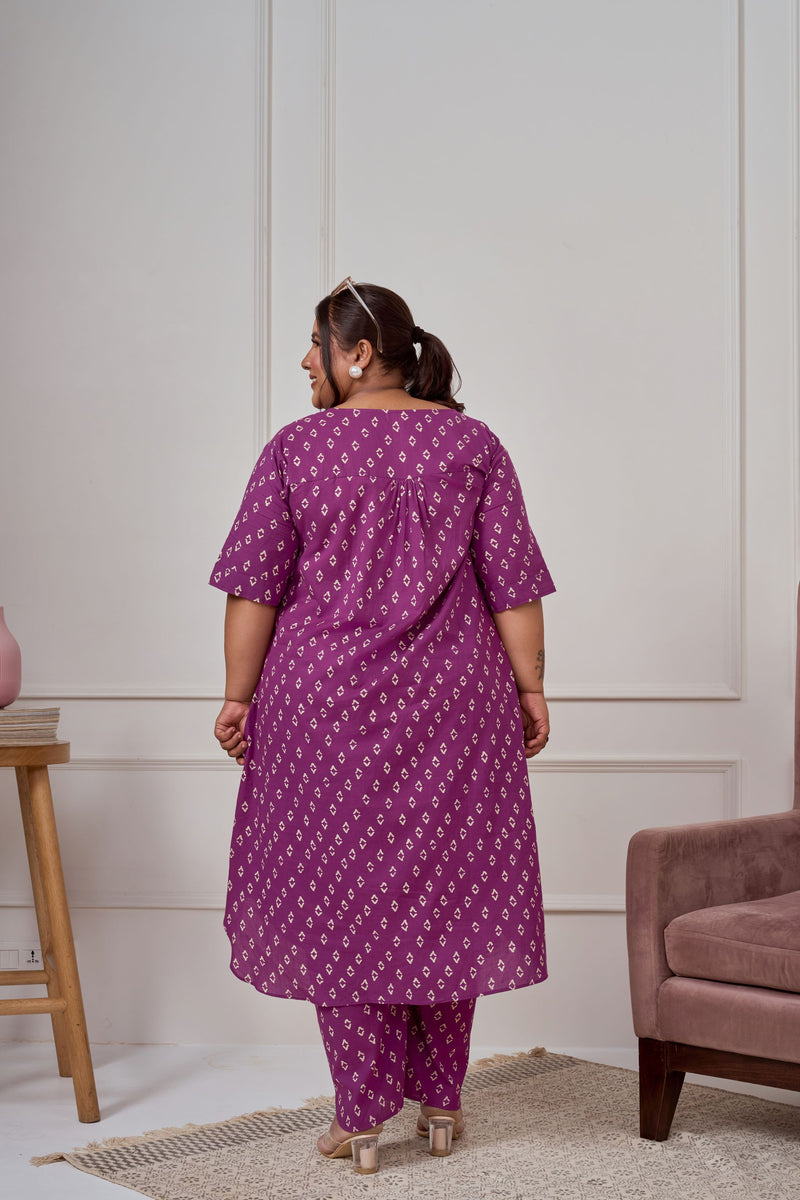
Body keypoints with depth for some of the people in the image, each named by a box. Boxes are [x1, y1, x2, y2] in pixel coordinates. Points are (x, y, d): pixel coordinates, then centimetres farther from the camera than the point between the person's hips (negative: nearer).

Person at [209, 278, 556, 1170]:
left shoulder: (296, 449, -2)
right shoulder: (472, 444, 2)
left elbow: (254, 587, -3)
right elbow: (512, 585, -1)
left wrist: (239, 695, 2)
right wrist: (531, 690, 3)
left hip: (324, 704, -1)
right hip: (454, 702, 2)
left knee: (340, 894, 5)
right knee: (444, 888, 10)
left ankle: (362, 1108, 6)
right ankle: (440, 1097, 18)